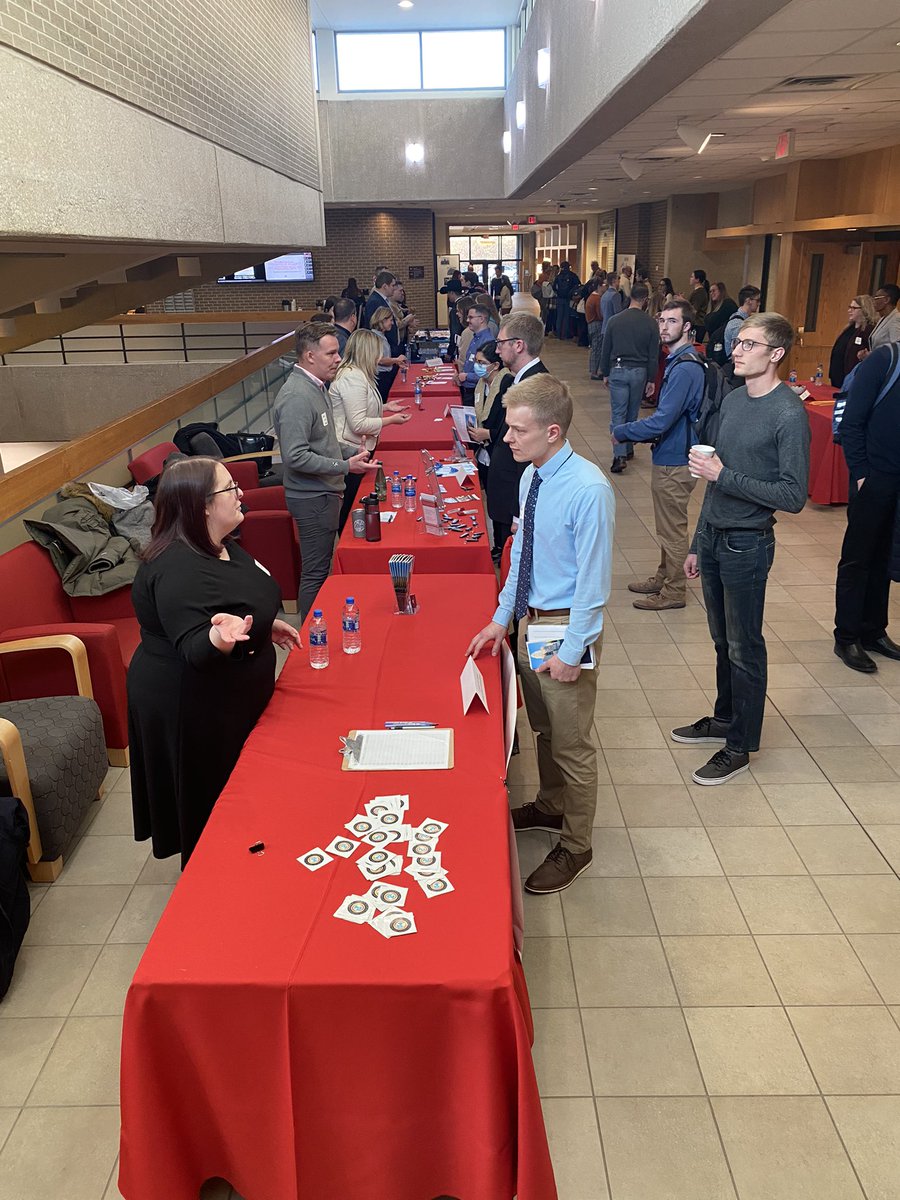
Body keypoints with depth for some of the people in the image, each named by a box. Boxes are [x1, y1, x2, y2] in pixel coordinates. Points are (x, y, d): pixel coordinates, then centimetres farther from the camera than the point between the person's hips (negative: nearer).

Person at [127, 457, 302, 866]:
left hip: (231, 697, 10)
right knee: (212, 806, 9)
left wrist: (266, 625, 19)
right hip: (194, 710, -10)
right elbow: (194, 648, -34)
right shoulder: (177, 570, -30)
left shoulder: (220, 546, 2)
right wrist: (221, 637, -53)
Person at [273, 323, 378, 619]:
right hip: (312, 497, -10)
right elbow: (295, 456, -27)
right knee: (315, 573, 0)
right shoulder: (296, 396, -22)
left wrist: (351, 452, 9)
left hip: (325, 493, 10)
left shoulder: (316, 386, 10)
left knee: (321, 567, 19)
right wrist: (346, 466, -25)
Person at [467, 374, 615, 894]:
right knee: (544, 729, 25)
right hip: (531, 619, 8)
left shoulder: (589, 489, -25)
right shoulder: (532, 477, -1)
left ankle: (576, 846, 30)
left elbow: (593, 578, -21)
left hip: (565, 627, -7)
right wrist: (502, 618, 11)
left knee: (572, 742, 10)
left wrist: (572, 652, -18)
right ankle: (551, 807, 50)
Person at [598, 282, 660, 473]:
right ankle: (628, 449, 27)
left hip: (618, 371, -1)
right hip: (639, 372, 1)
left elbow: (605, 350, 2)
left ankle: (620, 455, -13)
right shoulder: (650, 324, -4)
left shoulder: (614, 320, -3)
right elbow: (653, 355, -2)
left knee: (618, 413, -1)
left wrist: (605, 373, 13)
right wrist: (652, 380, 6)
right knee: (632, 413, 16)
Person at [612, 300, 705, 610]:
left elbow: (661, 421, -27)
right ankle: (664, 576, 36)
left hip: (674, 462, -10)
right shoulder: (678, 362, 10)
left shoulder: (685, 368, -23)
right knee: (668, 526, 21)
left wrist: (621, 432, -14)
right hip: (669, 456, 10)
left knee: (672, 528, 3)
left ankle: (674, 592, 16)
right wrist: (635, 432, 10)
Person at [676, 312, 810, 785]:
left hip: (747, 545, -7)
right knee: (722, 640, 19)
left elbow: (793, 496, -19)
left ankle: (740, 746, 19)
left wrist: (724, 475, -22)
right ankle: (725, 718, 37)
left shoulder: (788, 414, -16)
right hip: (715, 538, 7)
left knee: (744, 648, 5)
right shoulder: (733, 400, 8)